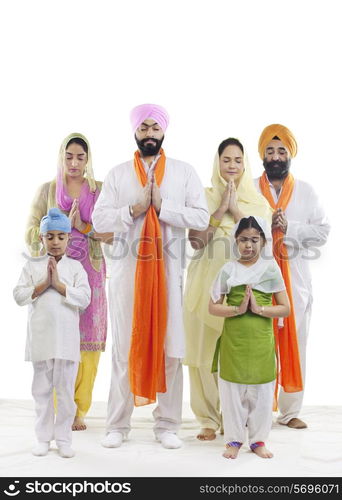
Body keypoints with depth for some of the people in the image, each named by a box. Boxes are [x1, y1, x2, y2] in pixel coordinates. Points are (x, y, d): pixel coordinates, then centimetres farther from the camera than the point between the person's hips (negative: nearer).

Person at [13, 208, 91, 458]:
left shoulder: (75, 267, 4)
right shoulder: (32, 266, 7)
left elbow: (84, 298, -7)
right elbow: (19, 296, -2)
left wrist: (59, 284, -13)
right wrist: (42, 285, -12)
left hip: (67, 338, -1)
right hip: (40, 337, 1)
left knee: (66, 389, 4)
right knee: (42, 390, 9)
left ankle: (63, 439, 15)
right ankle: (43, 438, 20)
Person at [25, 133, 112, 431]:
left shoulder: (100, 190, 8)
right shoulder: (47, 190, 9)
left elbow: (114, 233, 2)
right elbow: (31, 232, 3)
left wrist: (85, 227, -11)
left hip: (90, 273, 0)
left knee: (87, 340, -1)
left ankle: (79, 411, 8)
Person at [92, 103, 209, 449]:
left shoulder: (184, 172, 7)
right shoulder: (117, 174, 10)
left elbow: (201, 218, -3)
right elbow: (99, 219, 0)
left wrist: (162, 206, -12)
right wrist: (134, 209, -12)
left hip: (169, 272, 0)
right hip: (127, 272, 1)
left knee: (169, 348, 2)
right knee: (125, 346, 4)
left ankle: (167, 425, 14)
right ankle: (118, 425, 15)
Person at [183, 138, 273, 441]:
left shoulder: (258, 201, 12)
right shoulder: (204, 197, 9)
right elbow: (196, 240, -1)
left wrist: (235, 210, -6)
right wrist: (220, 210, -7)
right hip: (209, 282, 0)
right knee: (205, 348, -3)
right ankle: (209, 418, 8)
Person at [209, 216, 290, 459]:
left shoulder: (271, 268, 1)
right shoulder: (228, 269, 2)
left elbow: (285, 308, -1)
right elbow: (213, 307, -1)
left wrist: (259, 308, -15)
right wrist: (238, 309, -15)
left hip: (261, 340, 0)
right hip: (233, 340, 0)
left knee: (261, 390, 8)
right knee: (232, 389, 7)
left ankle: (258, 439, 24)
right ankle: (234, 439, 22)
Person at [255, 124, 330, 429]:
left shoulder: (306, 192, 11)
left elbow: (322, 232, 2)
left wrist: (288, 227, -10)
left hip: (295, 279, 2)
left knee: (294, 344, 6)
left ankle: (290, 411, 17)